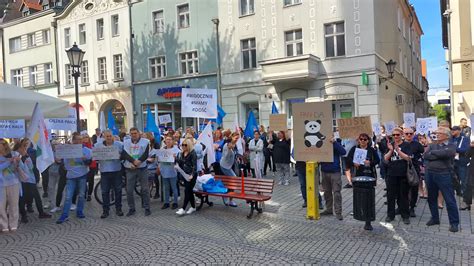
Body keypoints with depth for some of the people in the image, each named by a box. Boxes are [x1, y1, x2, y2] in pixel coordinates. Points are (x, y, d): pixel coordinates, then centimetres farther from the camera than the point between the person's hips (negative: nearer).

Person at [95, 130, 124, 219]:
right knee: (105, 192, 4)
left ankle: (118, 209, 19)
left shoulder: (119, 144, 2)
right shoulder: (97, 145, 4)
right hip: (104, 171, 0)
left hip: (117, 170, 0)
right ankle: (105, 210, 14)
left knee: (118, 190, 7)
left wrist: (120, 156, -15)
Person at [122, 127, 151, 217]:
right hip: (130, 169, 2)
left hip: (142, 168, -2)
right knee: (129, 190, 4)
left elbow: (146, 154, -8)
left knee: (145, 189, 1)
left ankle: (147, 208, 11)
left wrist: (138, 162, -20)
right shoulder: (126, 142, 8)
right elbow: (124, 154, -5)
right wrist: (134, 161, -20)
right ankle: (131, 209, 17)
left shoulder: (145, 141, 1)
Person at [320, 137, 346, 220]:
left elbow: (343, 152, -22)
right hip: (324, 172, 4)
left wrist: (334, 142, -28)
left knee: (336, 193, -3)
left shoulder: (336, 145, -5)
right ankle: (329, 209, 27)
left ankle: (338, 212, 3)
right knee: (327, 192, 14)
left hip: (335, 172, -4)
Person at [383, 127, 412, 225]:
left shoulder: (406, 145, 1)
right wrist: (391, 150, -15)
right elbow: (386, 159, 1)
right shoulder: (390, 145, 7)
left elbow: (407, 158, -10)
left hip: (403, 174, -2)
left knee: (403, 195, 5)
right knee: (391, 195, 7)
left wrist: (398, 150, -20)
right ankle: (390, 215, 17)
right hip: (391, 174, 2)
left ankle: (405, 216, 16)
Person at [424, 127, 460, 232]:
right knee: (431, 198, 14)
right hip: (430, 174, 5)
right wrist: (439, 155, -13)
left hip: (444, 175, -5)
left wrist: (432, 152, -8)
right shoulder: (432, 145, 11)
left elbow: (446, 153, -23)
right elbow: (425, 156, -6)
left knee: (450, 200, 0)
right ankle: (435, 218, 30)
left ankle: (454, 223, 11)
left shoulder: (451, 146, -1)